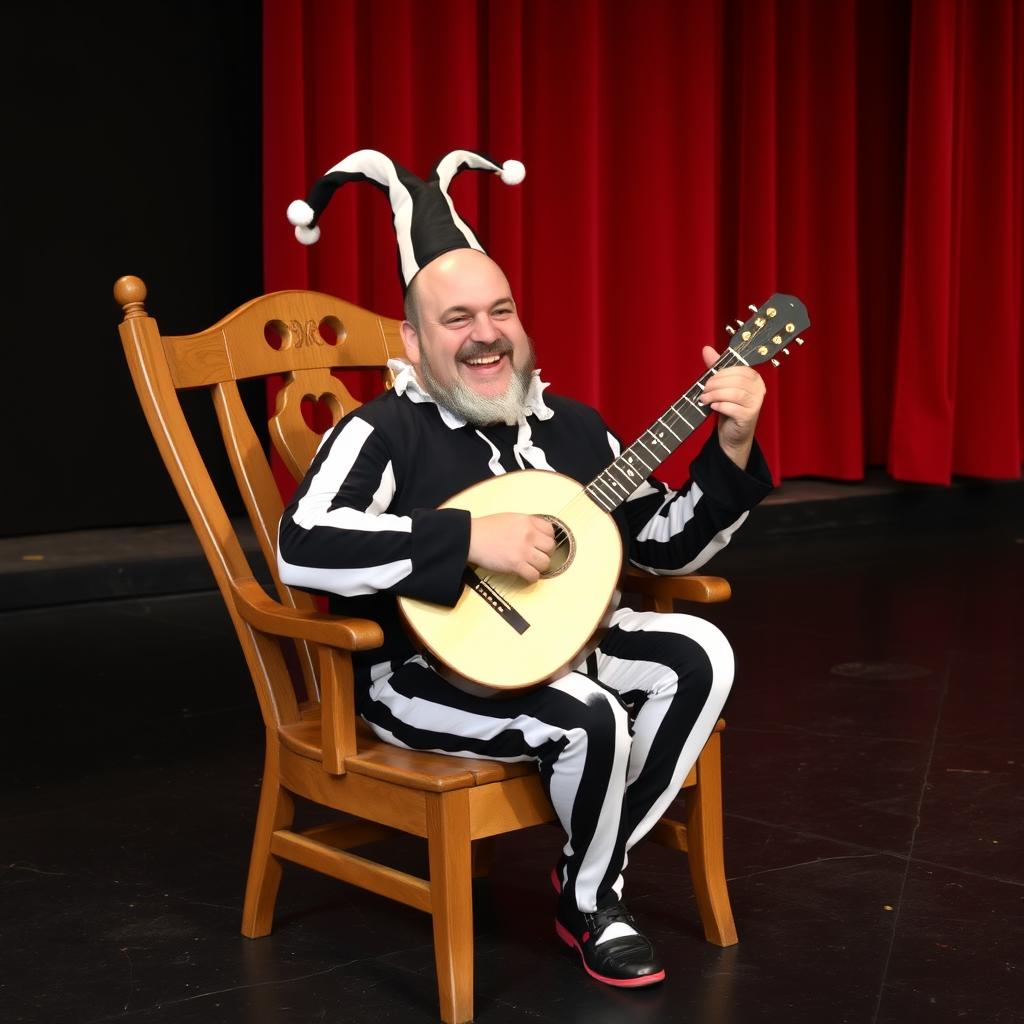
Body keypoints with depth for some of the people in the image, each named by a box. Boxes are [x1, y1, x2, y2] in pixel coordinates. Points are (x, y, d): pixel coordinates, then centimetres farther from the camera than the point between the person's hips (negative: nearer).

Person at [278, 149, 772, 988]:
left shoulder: (570, 426, 5)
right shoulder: (385, 432, -14)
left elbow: (669, 546, 9)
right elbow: (303, 549, -31)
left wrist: (731, 449, -8)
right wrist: (471, 539, -32)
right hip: (422, 669, -7)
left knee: (700, 656, -13)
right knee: (590, 717, -30)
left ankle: (596, 873, 0)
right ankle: (590, 906, 2)